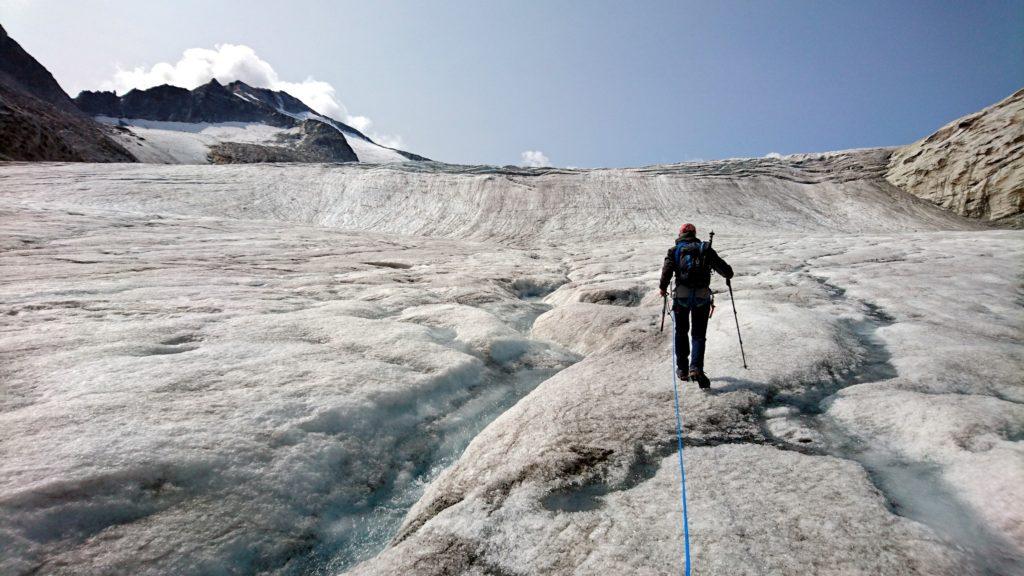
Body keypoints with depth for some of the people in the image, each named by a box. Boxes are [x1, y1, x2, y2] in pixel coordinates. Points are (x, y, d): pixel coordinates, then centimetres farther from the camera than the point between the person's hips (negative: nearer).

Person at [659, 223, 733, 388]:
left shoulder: (675, 250, 6)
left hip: (681, 296, 0)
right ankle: (696, 368, -12)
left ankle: (682, 369, 20)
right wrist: (728, 276, 33)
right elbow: (725, 269, 11)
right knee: (699, 335, 8)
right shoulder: (706, 249, 11)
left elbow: (667, 270, -9)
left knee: (681, 332, 17)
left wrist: (663, 288, 4)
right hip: (702, 296, 1)